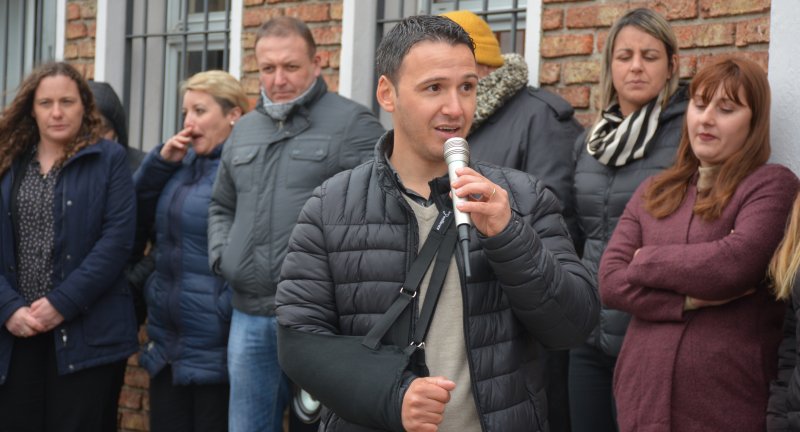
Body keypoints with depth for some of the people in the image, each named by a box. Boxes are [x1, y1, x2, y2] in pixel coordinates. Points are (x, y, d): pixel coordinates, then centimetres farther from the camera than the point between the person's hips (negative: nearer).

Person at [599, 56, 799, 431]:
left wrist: (645, 261, -5)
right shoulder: (653, 193, 12)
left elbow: (734, 264, -19)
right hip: (643, 392, 4)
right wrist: (690, 300, -13)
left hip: (728, 402, -4)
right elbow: (610, 281, 1)